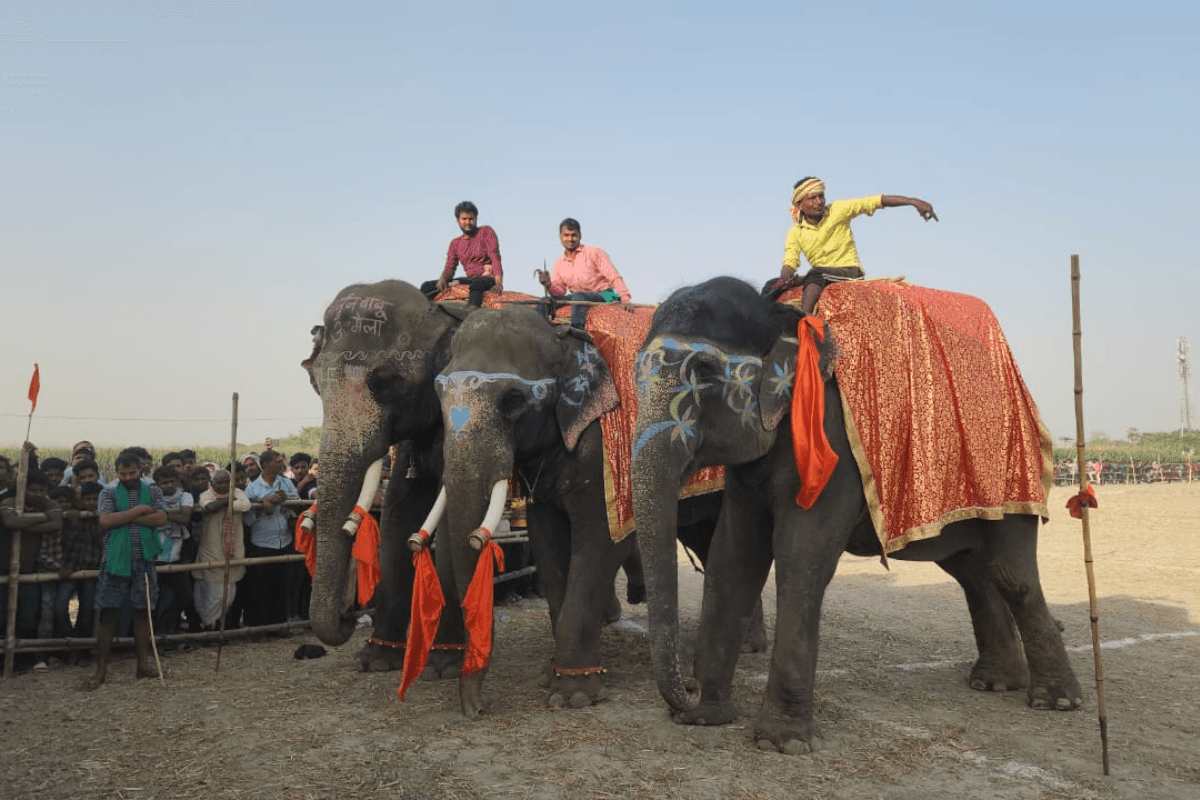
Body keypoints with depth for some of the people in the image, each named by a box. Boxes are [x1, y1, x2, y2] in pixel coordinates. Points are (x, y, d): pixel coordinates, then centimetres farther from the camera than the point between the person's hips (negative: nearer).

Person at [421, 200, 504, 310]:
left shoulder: (486, 232, 3)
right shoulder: (455, 243, 18)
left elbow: (495, 258, -8)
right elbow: (449, 268, 10)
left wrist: (499, 284, -24)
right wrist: (443, 279, -16)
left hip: (489, 279, -6)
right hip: (470, 280, 6)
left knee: (477, 282, -44)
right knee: (427, 286, -7)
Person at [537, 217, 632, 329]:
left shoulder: (594, 253, 1)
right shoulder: (559, 265, 15)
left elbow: (614, 278, -6)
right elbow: (560, 292, 8)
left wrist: (625, 299, -20)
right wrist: (549, 285, -14)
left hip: (604, 297, -5)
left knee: (578, 296, -36)